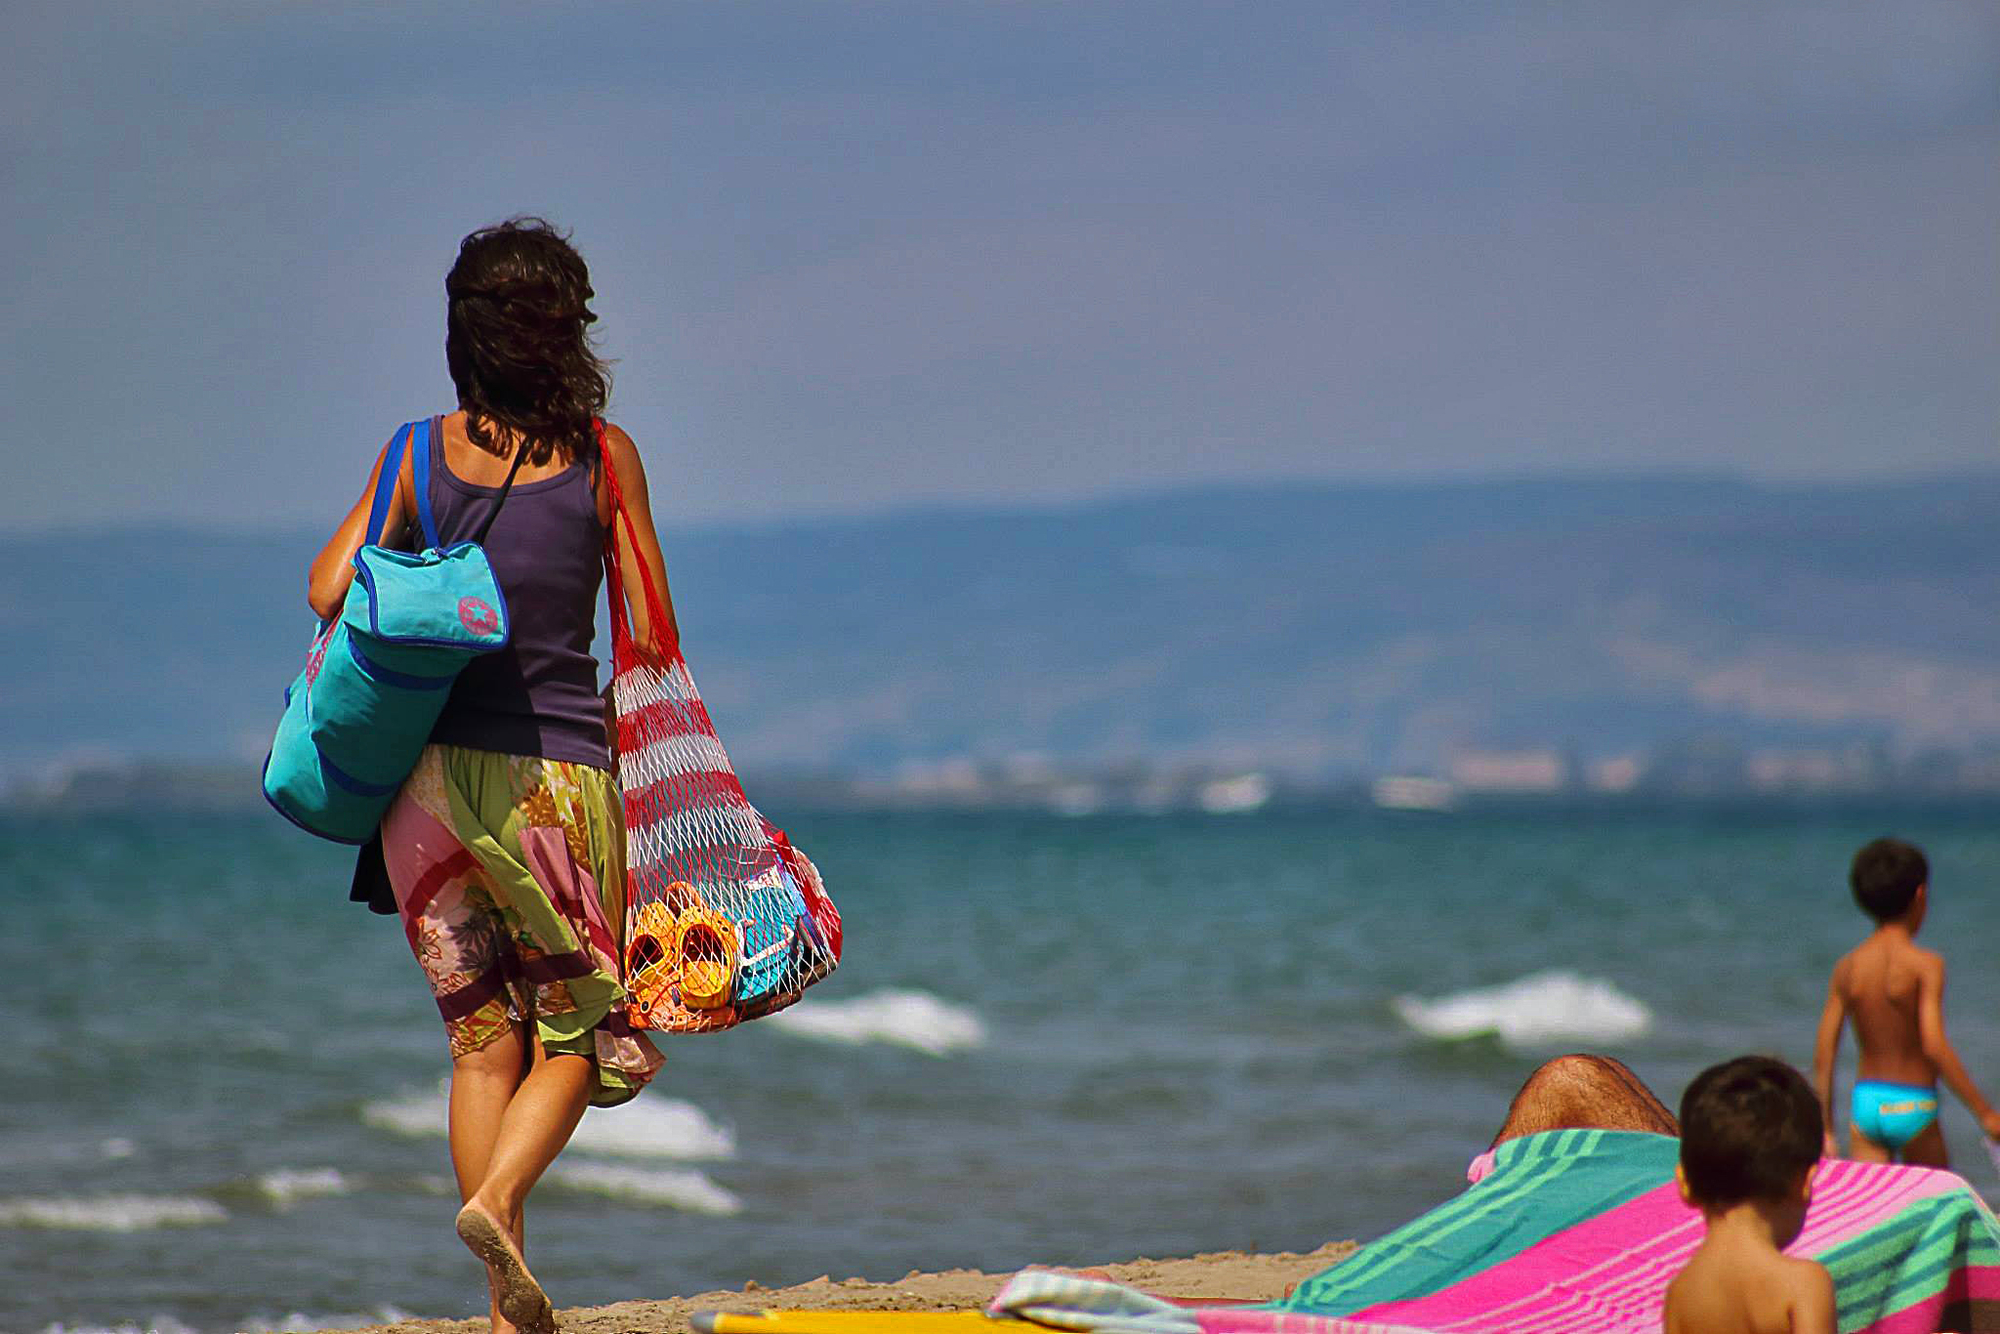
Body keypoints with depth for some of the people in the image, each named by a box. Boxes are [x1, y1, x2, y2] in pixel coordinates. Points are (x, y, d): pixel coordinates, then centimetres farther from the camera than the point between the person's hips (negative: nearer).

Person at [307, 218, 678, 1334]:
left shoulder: (421, 452, 0)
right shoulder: (604, 456, -3)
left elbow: (331, 591, -7)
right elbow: (650, 637, -1)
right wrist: (615, 724, 15)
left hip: (432, 772, 2)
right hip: (559, 771, -2)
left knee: (484, 1039, 11)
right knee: (578, 1034, 10)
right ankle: (498, 1198, -19)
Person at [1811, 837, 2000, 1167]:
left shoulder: (1847, 968, 2)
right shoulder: (1925, 965, -12)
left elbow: (1823, 1056, 3)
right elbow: (1935, 1046, -20)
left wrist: (1825, 1130, 11)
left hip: (1865, 1103, 4)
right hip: (1912, 1107, -4)